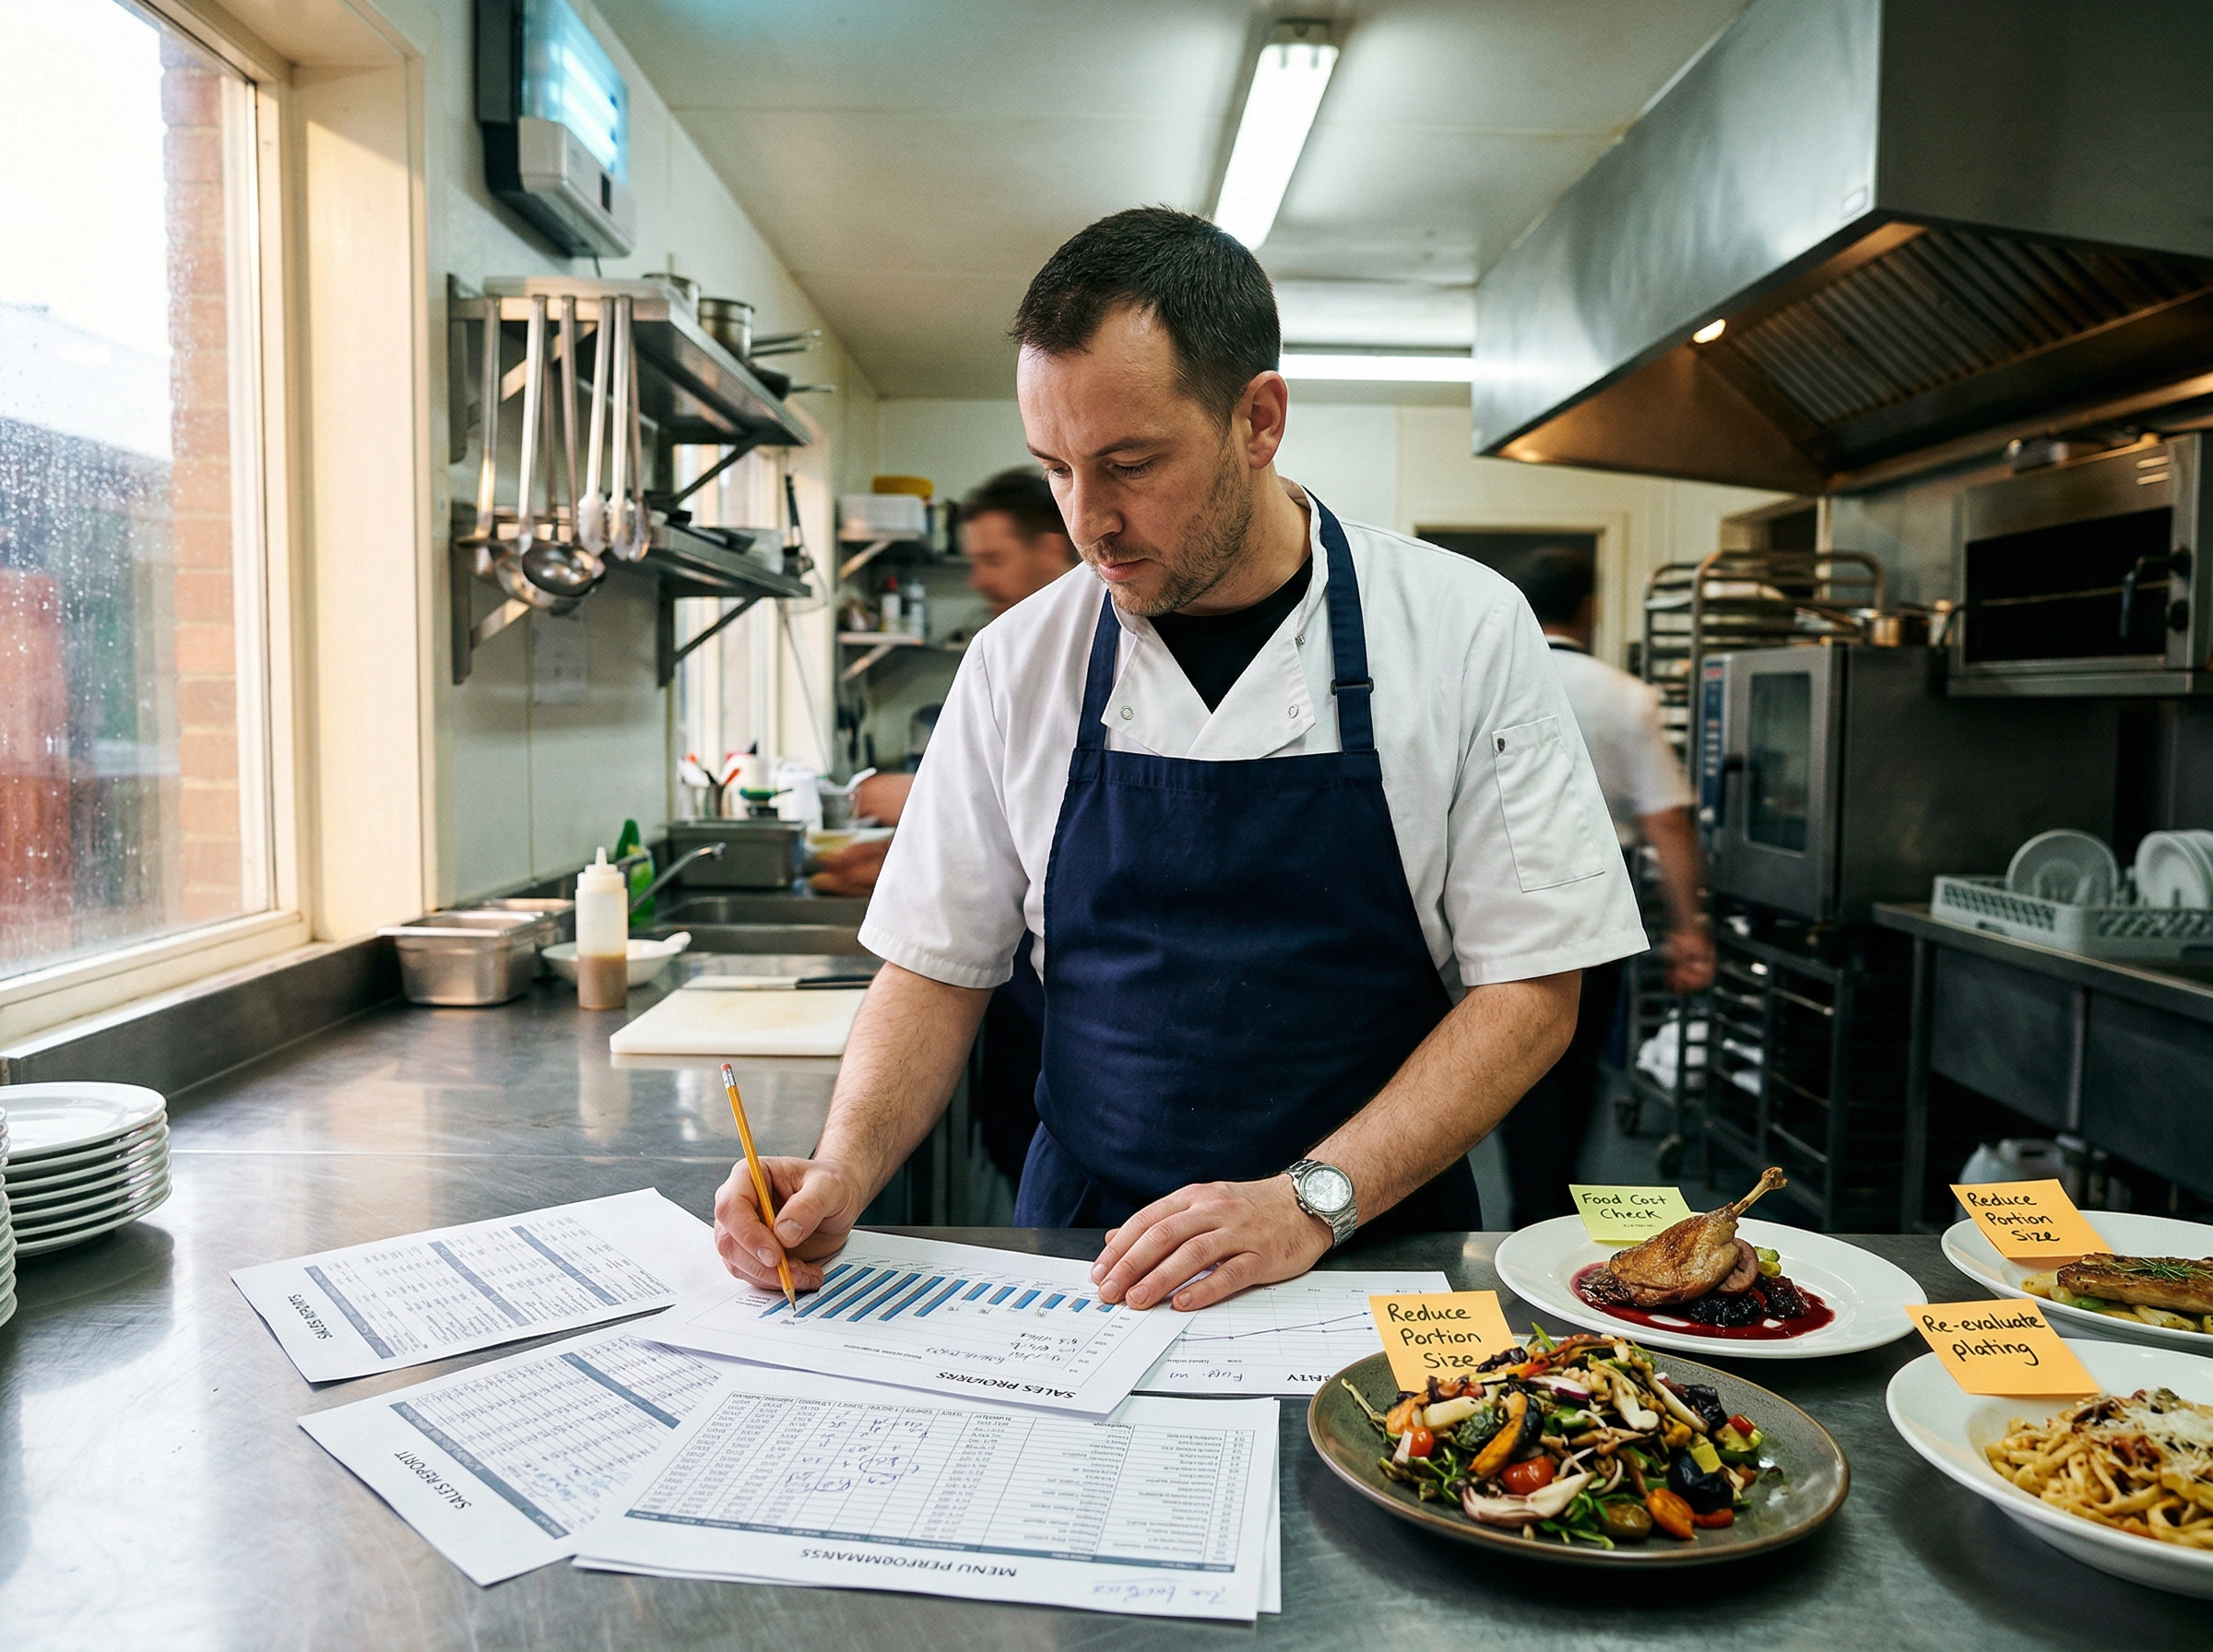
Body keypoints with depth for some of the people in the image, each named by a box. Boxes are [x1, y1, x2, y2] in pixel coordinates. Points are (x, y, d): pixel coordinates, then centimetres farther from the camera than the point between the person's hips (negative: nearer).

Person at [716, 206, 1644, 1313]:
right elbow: (938, 969, 8)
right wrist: (846, 1171, -9)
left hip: (1374, 1251, -1)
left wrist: (1312, 1201, -15)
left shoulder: (1465, 632, -5)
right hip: (1086, 1254, 2)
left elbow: (1530, 990, -4)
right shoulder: (1018, 661, 2)